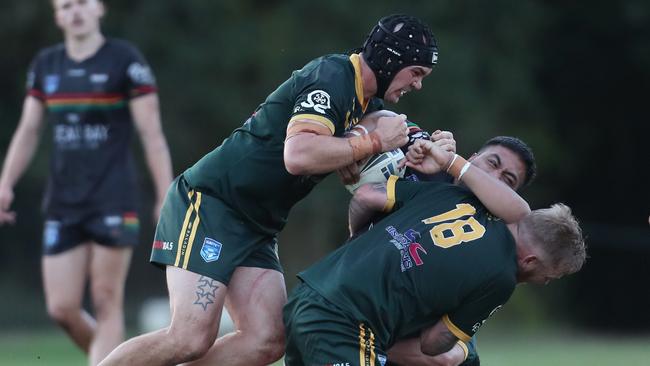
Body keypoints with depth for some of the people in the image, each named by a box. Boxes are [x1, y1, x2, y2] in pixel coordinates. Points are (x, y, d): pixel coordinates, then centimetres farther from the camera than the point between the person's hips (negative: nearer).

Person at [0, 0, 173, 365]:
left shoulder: (126, 59, -5)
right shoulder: (46, 65, 10)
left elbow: (152, 133, -6)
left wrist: (167, 197, -11)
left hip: (113, 204, -5)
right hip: (63, 206, 5)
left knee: (107, 304, -6)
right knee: (62, 309, -1)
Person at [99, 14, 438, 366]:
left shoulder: (369, 104, 13)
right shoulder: (332, 76, -17)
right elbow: (298, 156, -31)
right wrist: (374, 142, -21)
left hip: (256, 228, 9)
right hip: (208, 203, -9)